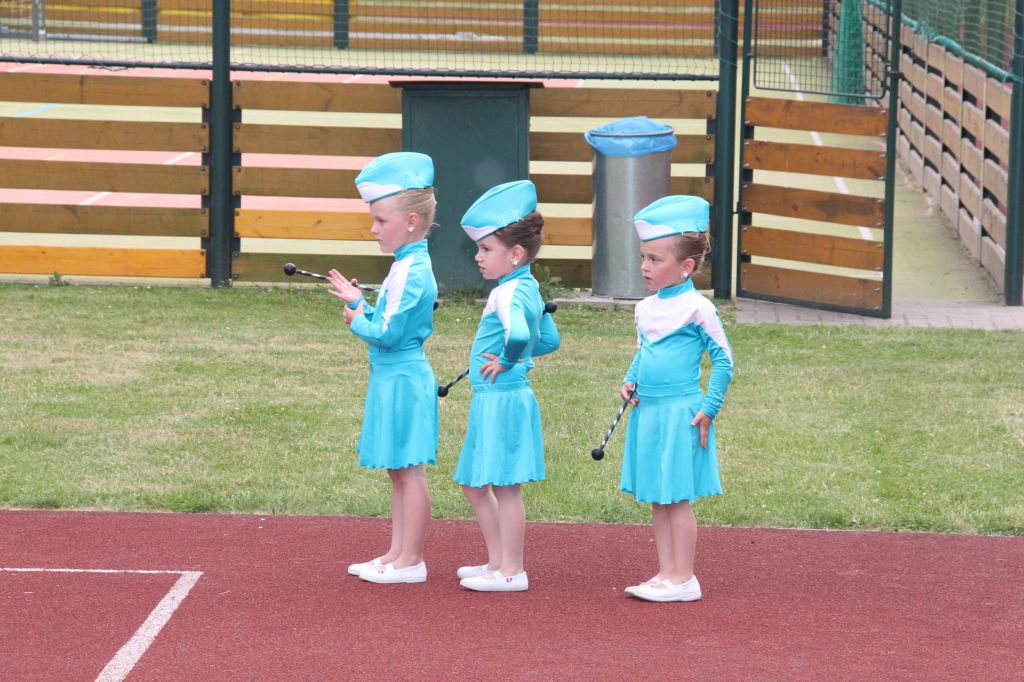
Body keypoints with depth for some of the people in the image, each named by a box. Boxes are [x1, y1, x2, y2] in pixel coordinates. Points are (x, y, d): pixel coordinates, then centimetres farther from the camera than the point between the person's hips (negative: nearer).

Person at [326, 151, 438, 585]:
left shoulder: (411, 273, -19)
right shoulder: (409, 266, 13)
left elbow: (388, 333, -21)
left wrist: (358, 322, -5)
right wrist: (358, 302, 8)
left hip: (403, 381, -11)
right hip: (394, 380, 11)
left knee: (408, 469, -5)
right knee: (398, 471, 14)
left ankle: (411, 560, 0)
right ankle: (397, 554, 20)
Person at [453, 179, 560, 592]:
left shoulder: (508, 294, -19)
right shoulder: (530, 288, 12)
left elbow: (518, 333, -40)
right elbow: (549, 340, 24)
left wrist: (507, 360, -22)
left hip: (502, 399, -10)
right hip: (492, 401, 10)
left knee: (504, 485, -2)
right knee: (473, 484, 18)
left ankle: (511, 571, 5)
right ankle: (497, 561, 25)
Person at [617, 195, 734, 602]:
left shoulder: (697, 309, -11)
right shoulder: (646, 309, 10)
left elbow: (723, 360, -8)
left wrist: (709, 409, -11)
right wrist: (630, 381, 4)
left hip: (680, 413, -7)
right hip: (647, 412, 7)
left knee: (676, 498, -3)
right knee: (656, 499, 11)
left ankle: (683, 579, 3)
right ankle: (666, 573, 17)